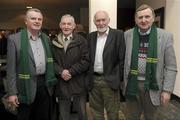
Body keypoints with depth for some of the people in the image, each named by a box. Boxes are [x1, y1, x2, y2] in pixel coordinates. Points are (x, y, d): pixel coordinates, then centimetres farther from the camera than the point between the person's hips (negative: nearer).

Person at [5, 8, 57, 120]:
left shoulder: (46, 38, 9)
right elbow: (11, 68, -7)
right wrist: (12, 92, -10)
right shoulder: (15, 39, -6)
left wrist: (51, 81, 9)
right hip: (27, 86, -4)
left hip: (45, 85, 4)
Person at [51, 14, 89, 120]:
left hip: (78, 84, -1)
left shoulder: (82, 41, 0)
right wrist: (61, 72, -14)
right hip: (61, 84, 2)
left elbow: (85, 60, -8)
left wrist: (70, 71, -15)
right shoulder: (54, 42, 8)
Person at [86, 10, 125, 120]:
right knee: (96, 111, 18)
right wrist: (88, 76, 7)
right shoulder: (91, 36, 8)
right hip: (93, 80, 5)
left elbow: (122, 58, -9)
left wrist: (118, 78, -10)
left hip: (110, 80, -4)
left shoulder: (118, 34, -6)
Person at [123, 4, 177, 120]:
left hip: (152, 86, -1)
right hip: (132, 84, 1)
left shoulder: (165, 36, -6)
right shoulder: (128, 35, -1)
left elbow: (171, 67, -5)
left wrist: (167, 90, -8)